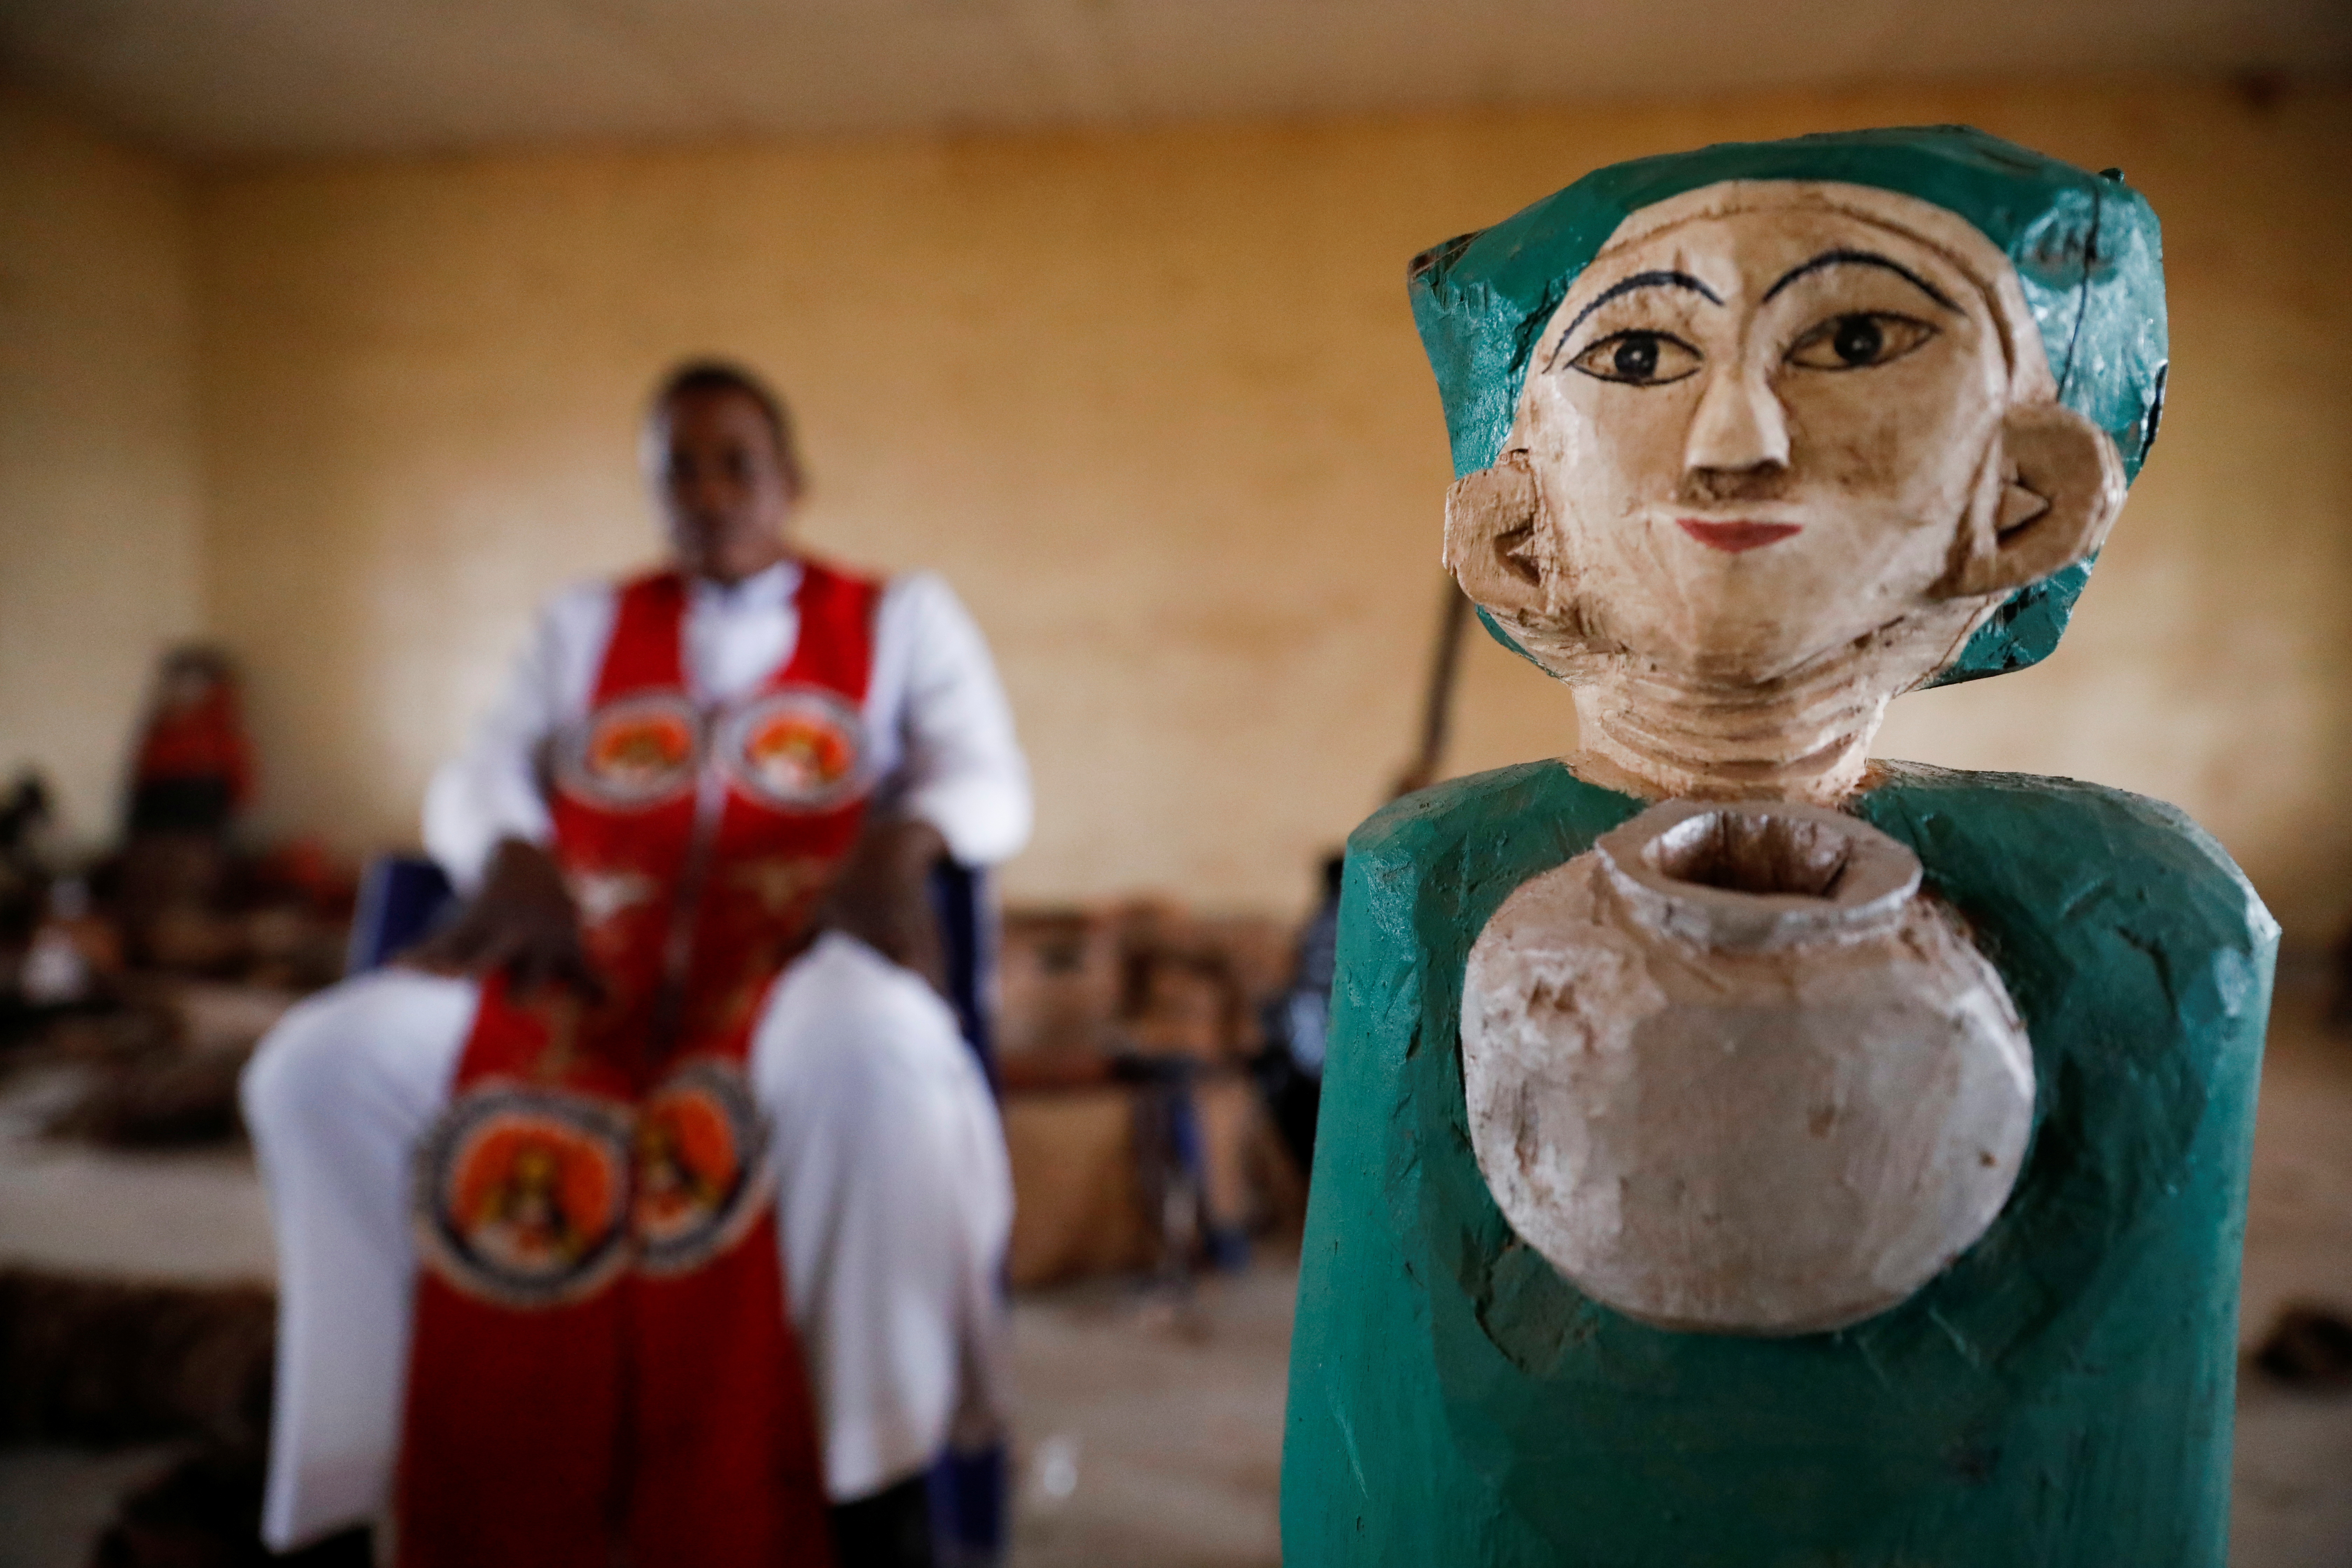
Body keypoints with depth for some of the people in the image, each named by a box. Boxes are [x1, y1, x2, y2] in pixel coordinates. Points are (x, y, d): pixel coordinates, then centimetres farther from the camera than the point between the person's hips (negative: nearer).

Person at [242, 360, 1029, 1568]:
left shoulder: (901, 616, 16)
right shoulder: (585, 625, 25)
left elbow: (990, 782, 3)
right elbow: (478, 779, 13)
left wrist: (904, 837, -20)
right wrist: (508, 857, -11)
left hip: (793, 965, -3)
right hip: (587, 969, 4)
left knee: (872, 1049, -39)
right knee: (321, 1063, -22)